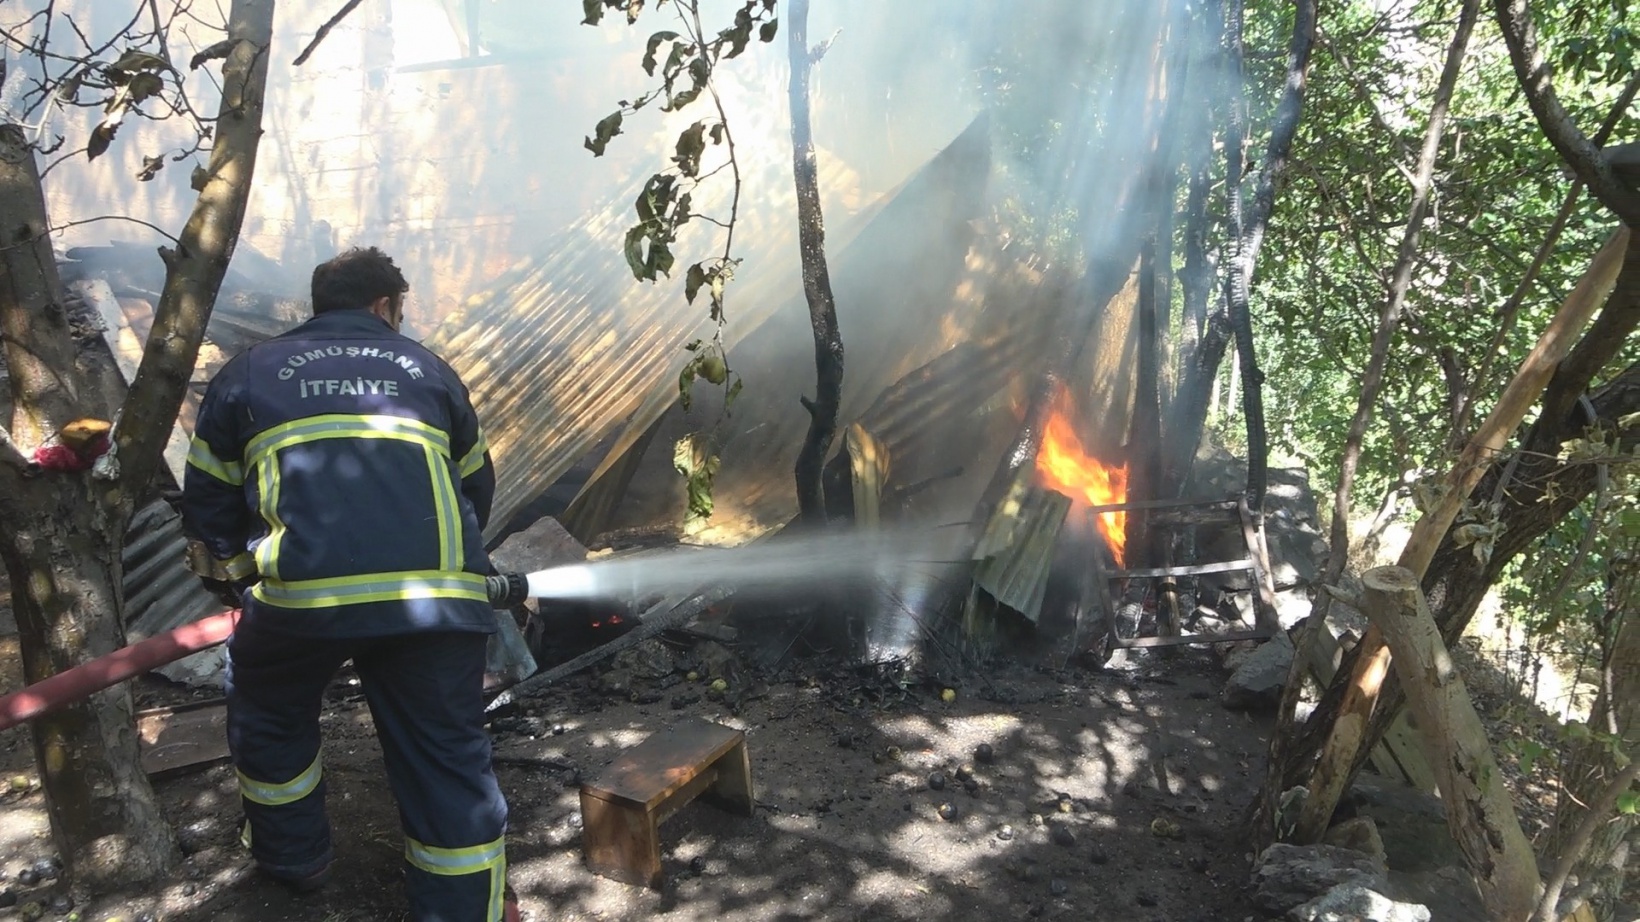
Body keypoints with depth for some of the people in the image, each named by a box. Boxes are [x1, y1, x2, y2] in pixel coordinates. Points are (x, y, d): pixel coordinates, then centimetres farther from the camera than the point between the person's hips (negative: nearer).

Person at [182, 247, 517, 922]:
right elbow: (477, 488, 28)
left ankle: (293, 857, 44)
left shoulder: (248, 373, 20)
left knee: (268, 713, 29)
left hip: (302, 594, 0)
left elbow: (208, 504, 23)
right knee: (448, 757, 11)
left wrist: (242, 585, 39)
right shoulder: (427, 369, 22)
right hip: (441, 594, 0)